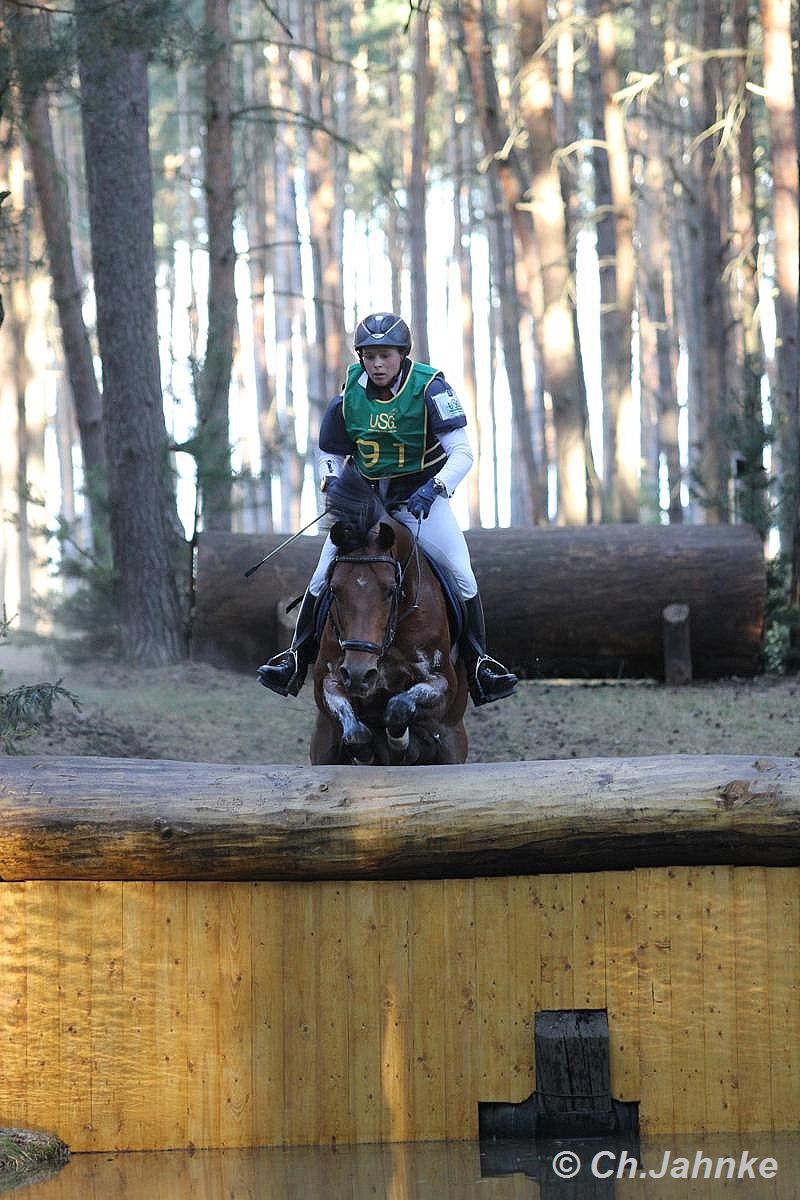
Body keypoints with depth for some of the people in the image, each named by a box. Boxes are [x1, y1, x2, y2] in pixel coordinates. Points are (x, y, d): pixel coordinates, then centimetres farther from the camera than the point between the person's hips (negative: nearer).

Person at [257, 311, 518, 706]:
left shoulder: (429, 387, -16)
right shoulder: (348, 396, -7)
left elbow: (462, 452, -20)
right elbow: (330, 455, 6)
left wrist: (435, 486, -36)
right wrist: (332, 482, -16)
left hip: (421, 495, -2)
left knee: (461, 576, -14)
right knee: (323, 577, -6)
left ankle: (477, 666, -3)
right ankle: (297, 660, 6)